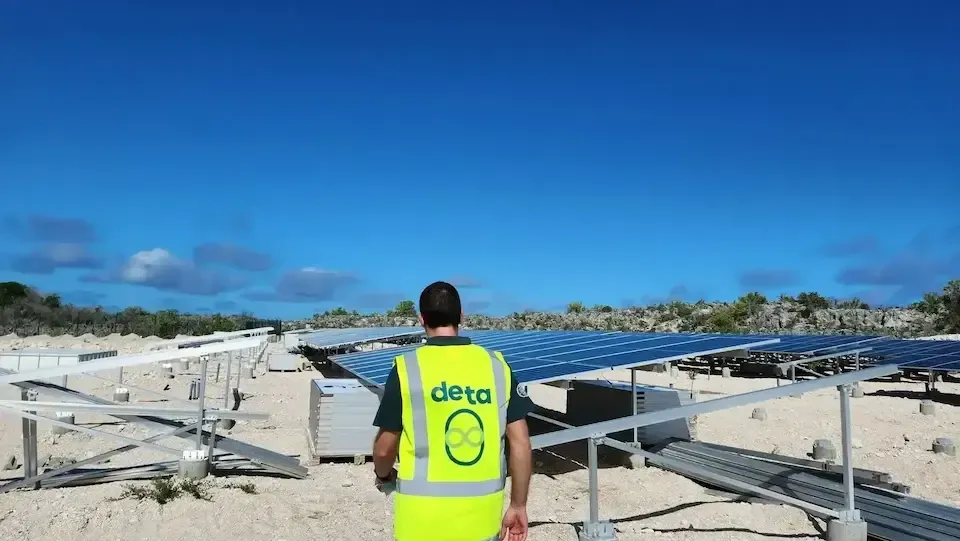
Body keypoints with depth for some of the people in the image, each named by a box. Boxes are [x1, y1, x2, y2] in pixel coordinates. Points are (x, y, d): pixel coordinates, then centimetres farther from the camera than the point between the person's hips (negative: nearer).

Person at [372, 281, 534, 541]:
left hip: (424, 517, -2)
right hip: (482, 515, 2)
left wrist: (383, 476, 20)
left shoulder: (407, 368, -9)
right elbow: (520, 443, -1)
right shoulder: (496, 365, -2)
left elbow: (384, 449, -2)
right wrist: (518, 506, 9)